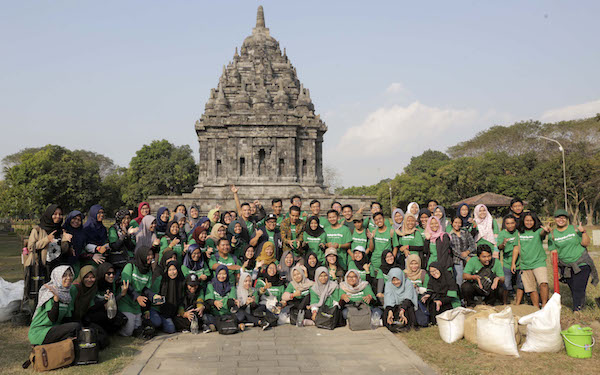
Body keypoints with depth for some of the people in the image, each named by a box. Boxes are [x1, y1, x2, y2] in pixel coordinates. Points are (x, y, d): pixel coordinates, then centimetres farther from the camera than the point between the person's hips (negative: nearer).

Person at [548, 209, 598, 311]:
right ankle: (581, 306, 20)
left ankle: (577, 311, -7)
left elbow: (586, 244, -3)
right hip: (566, 267, 2)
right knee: (573, 290, 6)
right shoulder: (552, 235, 5)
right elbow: (553, 252, 6)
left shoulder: (575, 229, 1)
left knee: (578, 289, -8)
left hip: (582, 264, -2)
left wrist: (583, 232, -17)